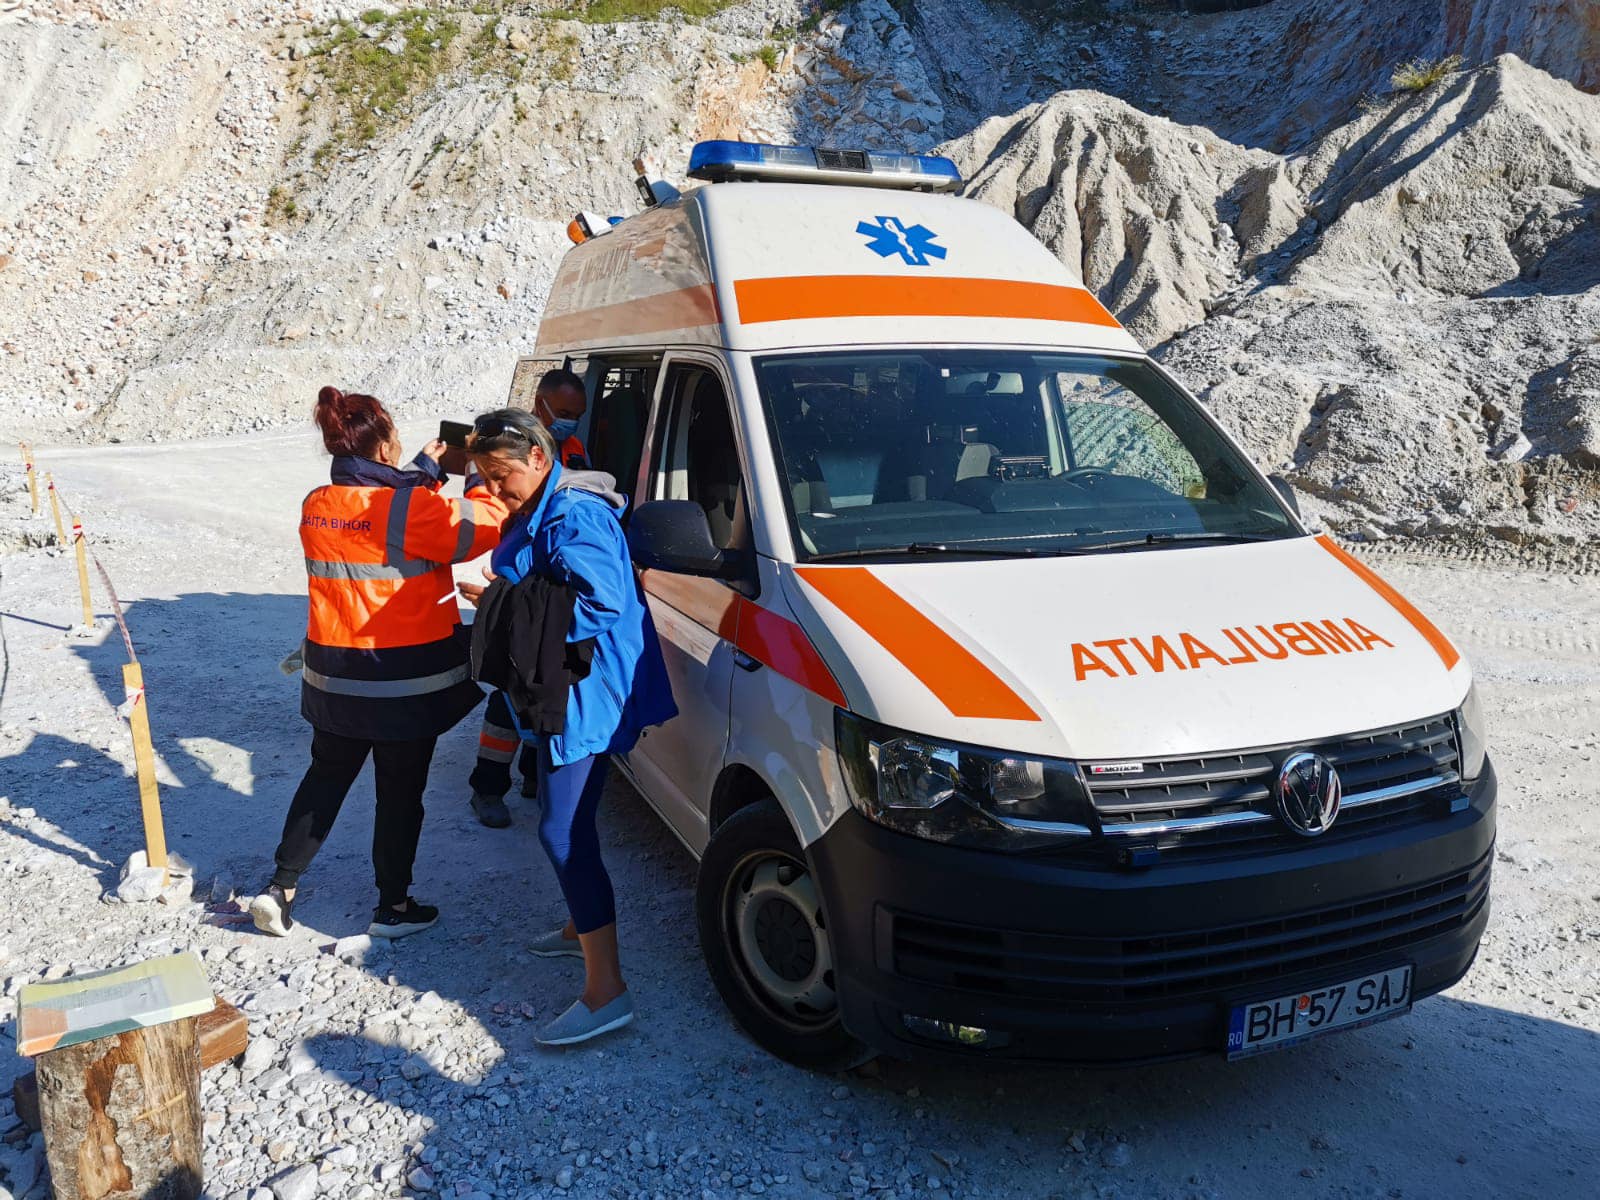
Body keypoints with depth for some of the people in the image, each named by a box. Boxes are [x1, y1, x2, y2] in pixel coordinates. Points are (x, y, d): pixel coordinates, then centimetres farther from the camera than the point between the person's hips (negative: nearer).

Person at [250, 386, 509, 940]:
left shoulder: (316, 507, 1)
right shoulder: (409, 508, -21)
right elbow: (485, 525, -21)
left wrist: (426, 472, 17)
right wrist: (480, 473, -4)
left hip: (335, 676, 6)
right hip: (406, 679, -6)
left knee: (325, 777, 22)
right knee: (400, 791, 9)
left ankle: (279, 888, 24)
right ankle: (393, 907, 21)